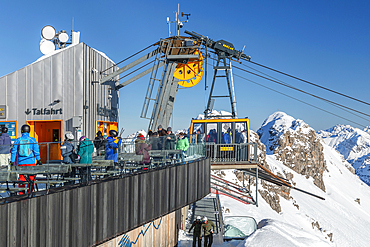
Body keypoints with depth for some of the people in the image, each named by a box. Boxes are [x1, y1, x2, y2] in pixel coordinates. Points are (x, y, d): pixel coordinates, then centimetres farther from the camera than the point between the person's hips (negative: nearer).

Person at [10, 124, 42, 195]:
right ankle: (29, 192, 6)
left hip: (21, 163, 2)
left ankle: (21, 193, 10)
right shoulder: (32, 140, -3)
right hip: (30, 162, -2)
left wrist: (12, 161, 8)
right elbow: (36, 151, -3)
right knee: (31, 178, 8)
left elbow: (14, 151, 3)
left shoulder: (18, 140, 2)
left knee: (21, 177, 9)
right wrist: (38, 160, 5)